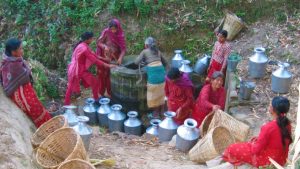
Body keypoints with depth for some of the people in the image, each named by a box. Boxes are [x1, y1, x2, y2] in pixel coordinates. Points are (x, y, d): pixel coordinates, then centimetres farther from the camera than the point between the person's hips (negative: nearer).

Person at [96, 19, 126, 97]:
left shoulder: (121, 35, -9)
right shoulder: (106, 32, -12)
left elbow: (123, 48, -10)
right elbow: (99, 42, -8)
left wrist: (120, 58, -26)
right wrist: (104, 46, -29)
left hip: (115, 59, 1)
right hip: (105, 58, -1)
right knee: (103, 75, 6)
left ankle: (111, 93, 18)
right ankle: (101, 93, 19)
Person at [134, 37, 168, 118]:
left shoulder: (144, 51, 8)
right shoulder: (158, 51, 20)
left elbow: (136, 62, 4)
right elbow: (165, 63, 26)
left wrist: (143, 60, 23)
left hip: (153, 72, -5)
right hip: (161, 70, 5)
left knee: (154, 93, 7)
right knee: (161, 92, 16)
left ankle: (156, 113, 15)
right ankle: (161, 111, 27)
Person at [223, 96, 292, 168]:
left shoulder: (268, 127, -32)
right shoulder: (287, 123, -10)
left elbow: (256, 150, -22)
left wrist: (253, 144, 0)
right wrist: (260, 139, 10)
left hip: (268, 160, -7)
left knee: (232, 149, 7)